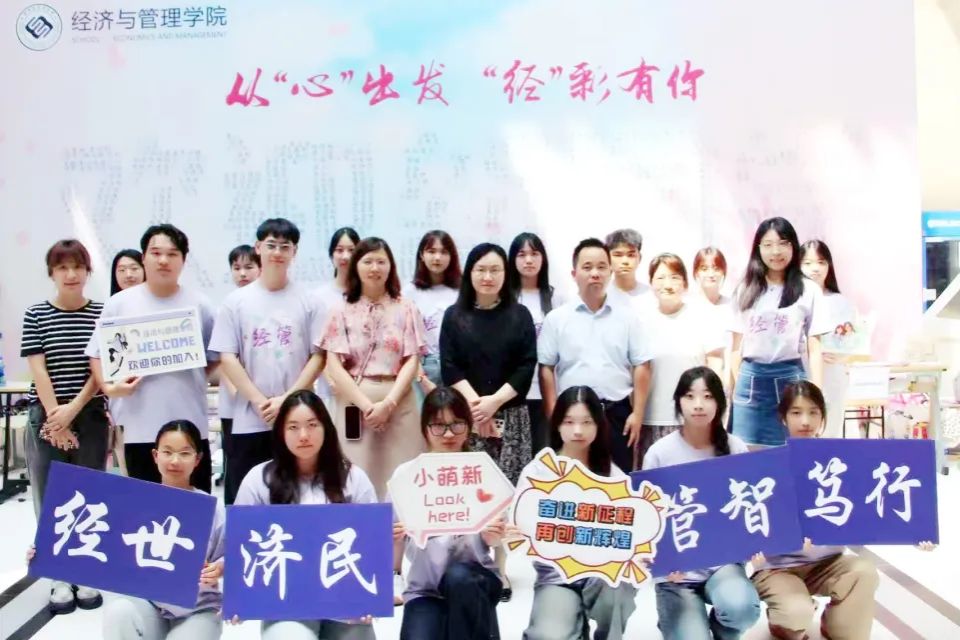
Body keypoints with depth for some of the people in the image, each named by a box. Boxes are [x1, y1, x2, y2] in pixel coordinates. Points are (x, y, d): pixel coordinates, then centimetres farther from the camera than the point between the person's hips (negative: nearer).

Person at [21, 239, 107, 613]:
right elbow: (38, 370, -3)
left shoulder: (102, 314, 1)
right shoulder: (35, 315, 1)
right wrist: (55, 418, -10)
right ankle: (60, 578, 16)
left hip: (91, 417, 0)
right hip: (46, 417, 0)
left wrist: (73, 409, -11)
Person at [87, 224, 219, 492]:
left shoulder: (199, 305, 4)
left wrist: (193, 379, -4)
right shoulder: (119, 303, 3)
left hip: (191, 426, 1)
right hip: (139, 427, 0)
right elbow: (97, 354, 6)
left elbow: (216, 357, 10)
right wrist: (108, 386, -9)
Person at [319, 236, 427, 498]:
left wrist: (388, 403, -11)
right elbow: (334, 365, -1)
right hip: (354, 403, 0)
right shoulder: (342, 312, 7)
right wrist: (366, 405, -11)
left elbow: (412, 361, 1)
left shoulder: (406, 309, 7)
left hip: (398, 404, 0)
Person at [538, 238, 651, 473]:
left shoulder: (627, 317, 4)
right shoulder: (556, 318, 1)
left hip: (617, 413, 1)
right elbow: (546, 368, 1)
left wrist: (638, 413, -2)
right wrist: (553, 415, -4)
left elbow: (641, 366, 4)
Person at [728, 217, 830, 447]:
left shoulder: (809, 291, 2)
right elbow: (736, 346, 10)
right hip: (750, 379, 2)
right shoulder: (746, 290, 9)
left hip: (789, 377, -2)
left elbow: (814, 348, 2)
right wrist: (733, 389, 4)